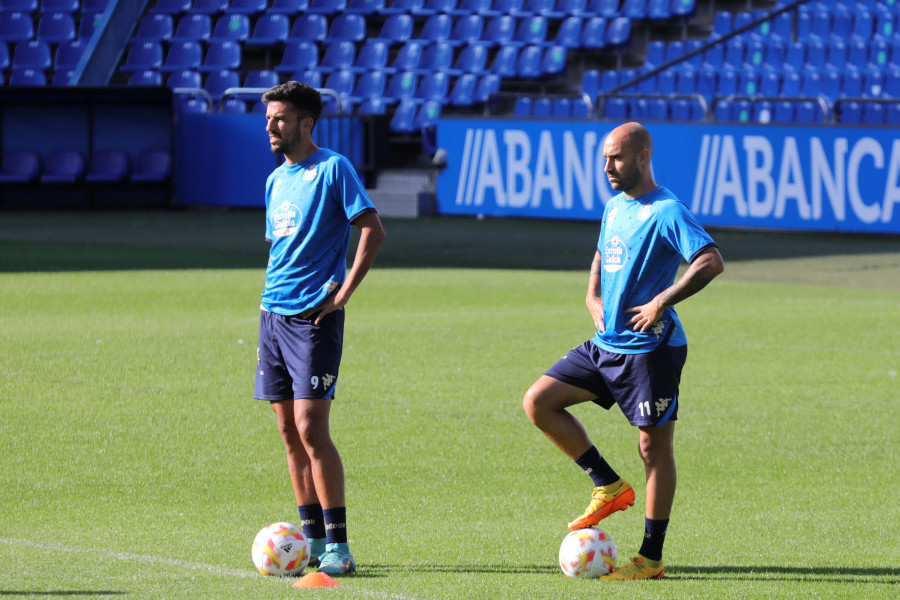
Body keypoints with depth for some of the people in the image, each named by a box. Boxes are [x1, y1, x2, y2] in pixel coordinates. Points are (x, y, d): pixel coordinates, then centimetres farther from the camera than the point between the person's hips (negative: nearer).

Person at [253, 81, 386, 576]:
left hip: (314, 316, -8)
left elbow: (373, 231, -12)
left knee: (310, 428, -13)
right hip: (273, 313, 8)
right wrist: (271, 298, 14)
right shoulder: (276, 180, 16)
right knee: (290, 432, 7)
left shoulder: (332, 169, -7)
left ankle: (338, 547, -9)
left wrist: (342, 293, -15)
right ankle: (311, 540, 14)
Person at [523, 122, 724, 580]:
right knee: (538, 402, 2)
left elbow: (711, 261, -24)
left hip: (650, 349, -9)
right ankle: (609, 487, 10)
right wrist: (593, 297, 12)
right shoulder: (615, 206, 13)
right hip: (605, 344, 9)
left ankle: (651, 558, 6)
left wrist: (661, 302, -26)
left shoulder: (666, 212, -14)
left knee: (654, 446, -1)